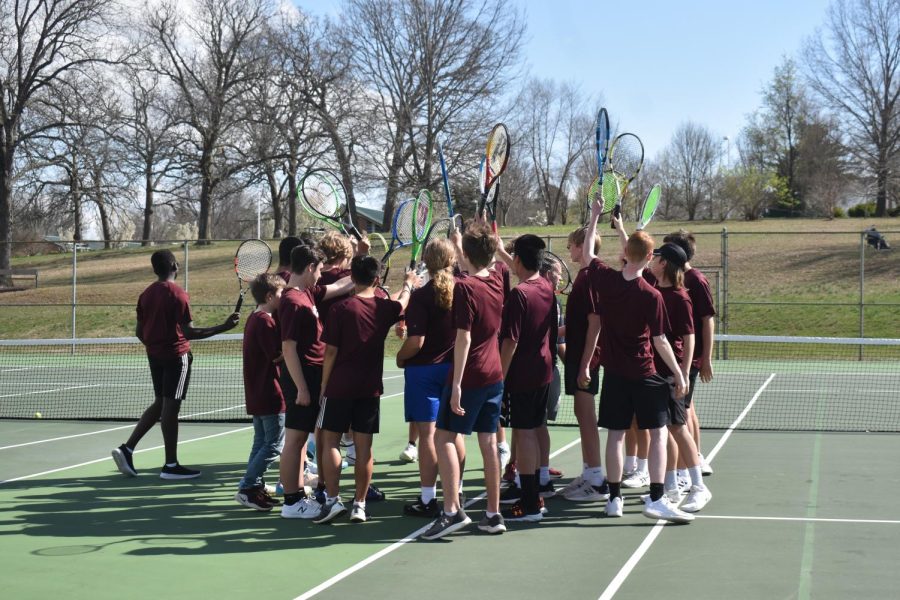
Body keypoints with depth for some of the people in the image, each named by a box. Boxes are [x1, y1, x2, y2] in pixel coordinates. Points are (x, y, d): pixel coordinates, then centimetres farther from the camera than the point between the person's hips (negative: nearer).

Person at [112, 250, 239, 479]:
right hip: (176, 355, -7)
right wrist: (223, 327, -22)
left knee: (160, 403, 18)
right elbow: (189, 332, -21)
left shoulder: (146, 294, 8)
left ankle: (127, 449, 10)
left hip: (154, 355, 7)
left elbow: (139, 331, 12)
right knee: (171, 406, -2)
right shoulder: (177, 294, -15)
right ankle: (170, 466, 5)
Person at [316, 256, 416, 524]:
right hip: (371, 388, 3)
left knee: (330, 441, 6)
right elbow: (403, 302, 25)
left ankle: (333, 499, -1)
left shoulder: (341, 309, -10)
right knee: (364, 445, 6)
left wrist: (324, 385, 2)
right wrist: (408, 282, 45)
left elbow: (331, 352, -8)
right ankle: (359, 504, 8)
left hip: (340, 386, -3)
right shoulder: (384, 307, 0)